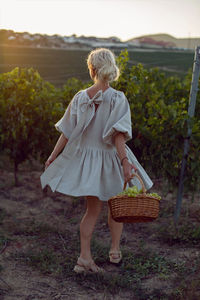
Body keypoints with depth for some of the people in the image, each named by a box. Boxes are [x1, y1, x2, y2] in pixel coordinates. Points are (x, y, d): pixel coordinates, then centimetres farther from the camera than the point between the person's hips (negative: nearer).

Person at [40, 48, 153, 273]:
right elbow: (118, 135, -22)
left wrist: (53, 156, 8)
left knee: (93, 209, 15)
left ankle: (85, 257, 13)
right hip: (109, 157, -3)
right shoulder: (118, 99, -13)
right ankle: (115, 250, 32)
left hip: (84, 157, 3)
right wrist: (125, 161, -24)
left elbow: (66, 132, 0)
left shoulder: (80, 97, -4)